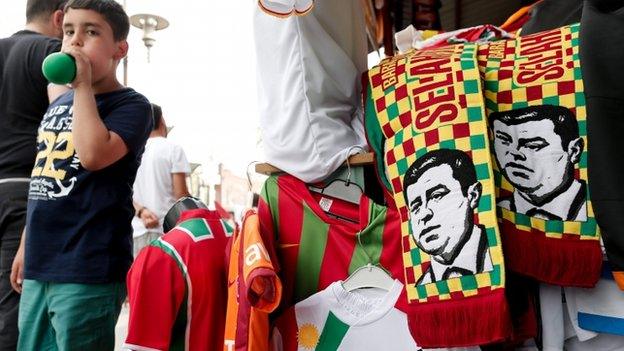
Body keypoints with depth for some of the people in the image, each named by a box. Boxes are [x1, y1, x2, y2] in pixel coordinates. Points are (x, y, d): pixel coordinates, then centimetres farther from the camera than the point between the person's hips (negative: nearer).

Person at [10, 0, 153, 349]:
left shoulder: (131, 105, -6)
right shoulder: (58, 105, 16)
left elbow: (94, 156, -25)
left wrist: (84, 86, -15)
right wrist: (26, 245, 21)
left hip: (88, 271, -7)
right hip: (40, 267, 7)